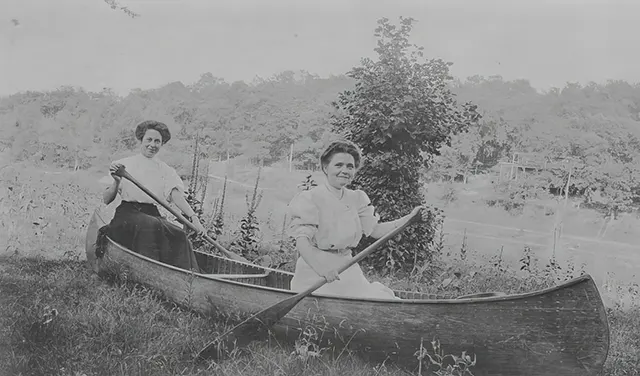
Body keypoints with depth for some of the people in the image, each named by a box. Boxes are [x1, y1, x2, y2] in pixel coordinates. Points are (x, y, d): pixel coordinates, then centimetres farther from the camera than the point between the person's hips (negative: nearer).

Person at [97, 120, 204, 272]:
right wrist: (117, 182, -14)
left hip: (153, 214, 3)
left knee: (178, 235, -27)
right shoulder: (124, 165, 9)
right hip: (127, 214, -3)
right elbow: (106, 200, 5)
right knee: (150, 226, -35)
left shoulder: (166, 171, 16)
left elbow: (176, 195, -1)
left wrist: (193, 217, -18)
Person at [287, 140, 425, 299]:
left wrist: (409, 218, 1)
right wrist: (323, 268, -36)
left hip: (347, 268, 6)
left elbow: (376, 230, 11)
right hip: (314, 269, -5)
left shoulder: (356, 199, 13)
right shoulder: (308, 199, -9)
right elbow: (302, 242, -19)